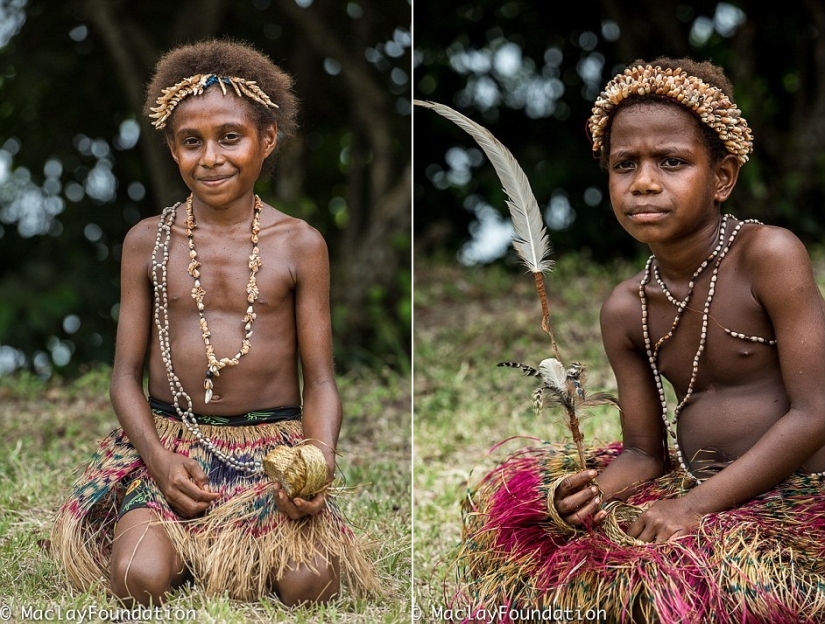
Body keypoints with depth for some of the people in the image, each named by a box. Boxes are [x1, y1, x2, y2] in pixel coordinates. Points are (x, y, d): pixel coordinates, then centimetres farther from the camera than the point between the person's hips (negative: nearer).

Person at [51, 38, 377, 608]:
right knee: (140, 579, -28)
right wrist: (158, 458, -12)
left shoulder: (300, 245, 2)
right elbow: (126, 374, 6)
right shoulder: (148, 242, 6)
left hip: (274, 447, 0)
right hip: (169, 441, 0)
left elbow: (320, 381, 2)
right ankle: (186, 550, 8)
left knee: (310, 582, -26)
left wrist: (320, 461, -19)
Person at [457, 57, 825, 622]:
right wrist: (593, 491, -17)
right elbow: (644, 451, 7)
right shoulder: (625, 310, 4)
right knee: (514, 492, -1)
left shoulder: (770, 256, -14)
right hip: (687, 482, 6)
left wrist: (695, 506, -21)